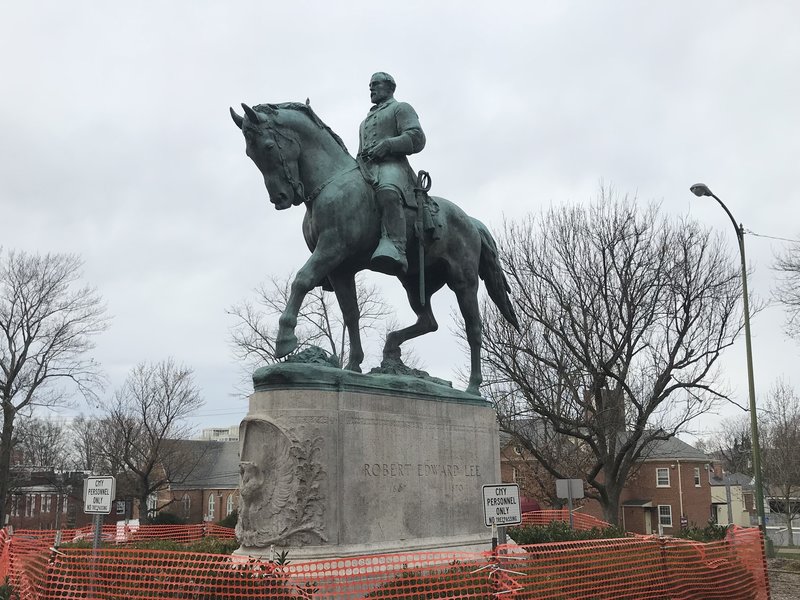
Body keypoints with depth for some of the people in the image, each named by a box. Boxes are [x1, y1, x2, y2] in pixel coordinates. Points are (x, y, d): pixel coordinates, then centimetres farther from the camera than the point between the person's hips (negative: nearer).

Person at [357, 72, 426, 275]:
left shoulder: (401, 108, 17)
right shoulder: (366, 120, 40)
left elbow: (417, 139, 0)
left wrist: (387, 145, -13)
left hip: (392, 165, -8)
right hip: (366, 168, 8)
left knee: (387, 192, -42)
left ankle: (394, 247, -60)